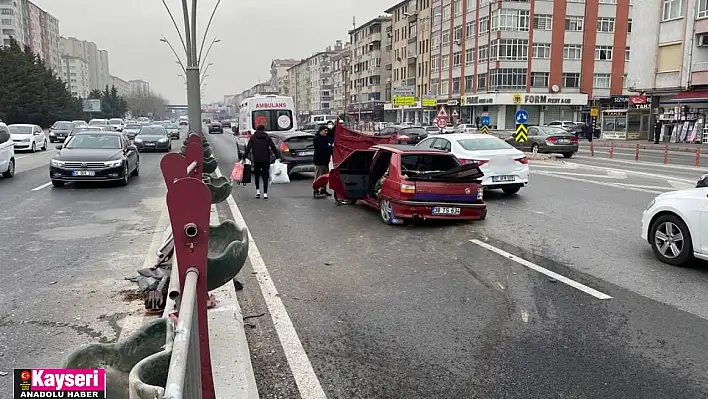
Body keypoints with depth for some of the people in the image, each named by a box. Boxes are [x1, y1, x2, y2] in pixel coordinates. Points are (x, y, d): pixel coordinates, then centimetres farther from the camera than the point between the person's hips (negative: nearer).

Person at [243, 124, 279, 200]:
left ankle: (258, 191, 11)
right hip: (266, 160, 0)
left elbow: (247, 149, 2)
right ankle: (265, 193, -4)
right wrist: (277, 157, 5)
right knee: (265, 176, 2)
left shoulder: (252, 138, 5)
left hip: (256, 160, 0)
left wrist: (244, 158, 6)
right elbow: (273, 148, 0)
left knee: (257, 175, 18)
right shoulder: (267, 138, 4)